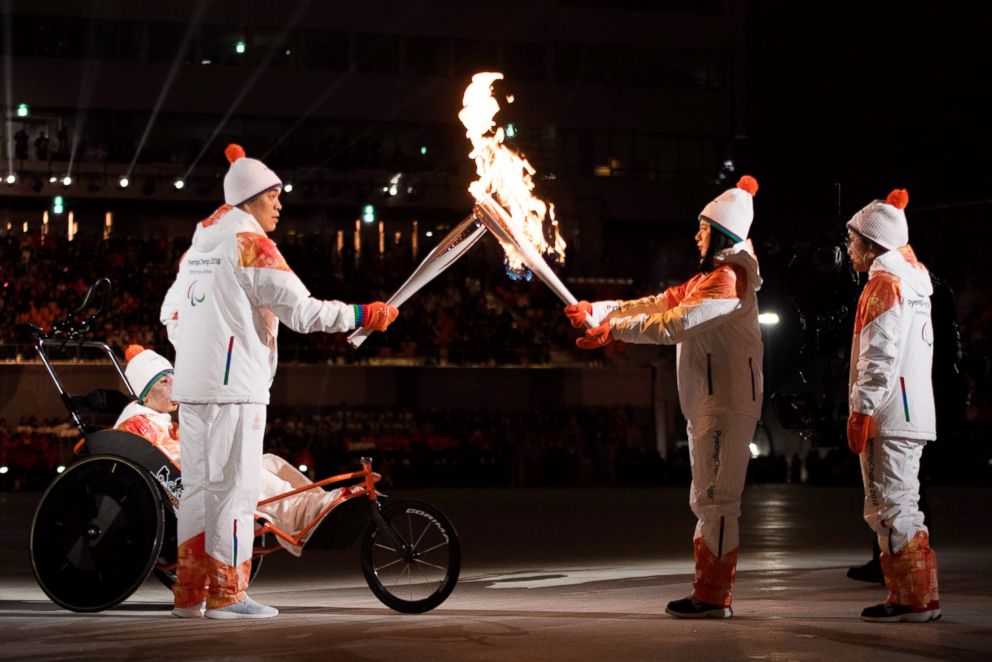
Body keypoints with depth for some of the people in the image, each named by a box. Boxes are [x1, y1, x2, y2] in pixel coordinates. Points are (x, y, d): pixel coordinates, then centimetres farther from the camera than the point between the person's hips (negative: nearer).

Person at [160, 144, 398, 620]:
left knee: (198, 487, 11)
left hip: (192, 385, 8)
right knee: (234, 487, -4)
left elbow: (171, 315, 21)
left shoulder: (199, 246, 17)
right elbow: (302, 311, -16)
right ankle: (226, 594, -3)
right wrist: (364, 315, -8)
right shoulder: (252, 245, -9)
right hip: (236, 385, -8)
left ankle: (189, 594, 13)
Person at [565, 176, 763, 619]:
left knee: (715, 498, -8)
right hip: (707, 404, 11)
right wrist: (598, 310, 7)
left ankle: (713, 597, -5)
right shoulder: (706, 279, 19)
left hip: (725, 406, -11)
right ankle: (710, 592, 18)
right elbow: (658, 306, 15)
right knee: (708, 500, 12)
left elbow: (675, 325, -24)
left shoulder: (729, 279, -16)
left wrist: (614, 329, -21)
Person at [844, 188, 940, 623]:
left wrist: (862, 410, -19)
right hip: (910, 415, 10)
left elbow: (880, 356, -18)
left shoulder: (884, 284, -11)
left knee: (893, 509, -8)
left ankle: (915, 599, -7)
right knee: (889, 509, 14)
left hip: (889, 418, -10)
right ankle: (915, 598, 16)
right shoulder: (910, 279, 18)